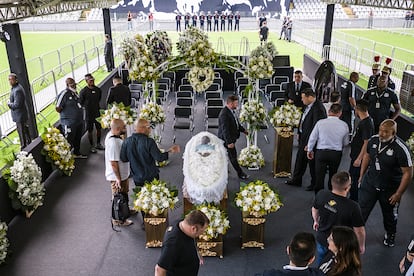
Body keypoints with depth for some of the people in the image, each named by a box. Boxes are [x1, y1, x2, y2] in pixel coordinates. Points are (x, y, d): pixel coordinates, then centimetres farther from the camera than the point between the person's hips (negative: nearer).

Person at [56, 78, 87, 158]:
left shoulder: (75, 93, 7)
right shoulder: (64, 94, -18)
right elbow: (58, 109, -18)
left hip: (79, 121, 9)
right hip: (69, 124, -9)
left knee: (78, 139, 22)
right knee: (69, 141, -2)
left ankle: (77, 153, 39)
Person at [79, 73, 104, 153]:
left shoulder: (98, 90, 0)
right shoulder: (83, 91, -14)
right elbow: (80, 103, -5)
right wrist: (87, 107, -3)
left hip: (97, 112, 5)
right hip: (89, 114, -5)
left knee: (99, 128, 13)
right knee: (90, 130, 5)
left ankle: (98, 144, 30)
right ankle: (92, 146, 18)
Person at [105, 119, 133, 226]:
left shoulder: (111, 135, -1)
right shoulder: (113, 143, -32)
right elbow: (113, 163, -29)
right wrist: (118, 179, -23)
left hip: (123, 173, 10)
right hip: (117, 176, -10)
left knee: (124, 194, 28)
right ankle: (118, 220, 27)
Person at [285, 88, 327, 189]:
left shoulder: (318, 109, -27)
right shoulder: (309, 105, 3)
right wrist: (300, 133, 14)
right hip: (303, 137, 9)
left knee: (312, 162, 8)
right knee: (300, 158, 20)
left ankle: (315, 184, 27)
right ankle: (296, 180, 36)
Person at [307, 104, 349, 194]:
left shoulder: (320, 123, -9)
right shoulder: (344, 125, -4)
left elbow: (313, 138, -1)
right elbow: (346, 143, 7)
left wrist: (310, 150, 14)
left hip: (321, 152, -2)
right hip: (336, 153, 2)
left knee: (320, 176, 6)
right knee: (333, 176, 19)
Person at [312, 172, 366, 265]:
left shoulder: (321, 195, -20)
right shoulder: (352, 207, -33)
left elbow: (314, 209, 2)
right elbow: (359, 230, -20)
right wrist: (361, 246, 0)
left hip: (321, 239, 4)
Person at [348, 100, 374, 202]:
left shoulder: (367, 124, -25)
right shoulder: (364, 120, 6)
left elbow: (366, 143, -26)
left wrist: (359, 159, -23)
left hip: (359, 157, -10)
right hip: (355, 155, 10)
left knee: (355, 179, 1)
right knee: (352, 175, 21)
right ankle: (352, 198, 36)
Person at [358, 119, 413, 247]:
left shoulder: (401, 149, -26)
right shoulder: (374, 140, -11)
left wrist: (398, 194, -16)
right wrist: (361, 176, 11)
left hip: (389, 189, -3)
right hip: (369, 183, 3)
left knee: (390, 215, 21)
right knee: (361, 211, 5)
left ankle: (390, 234, 48)